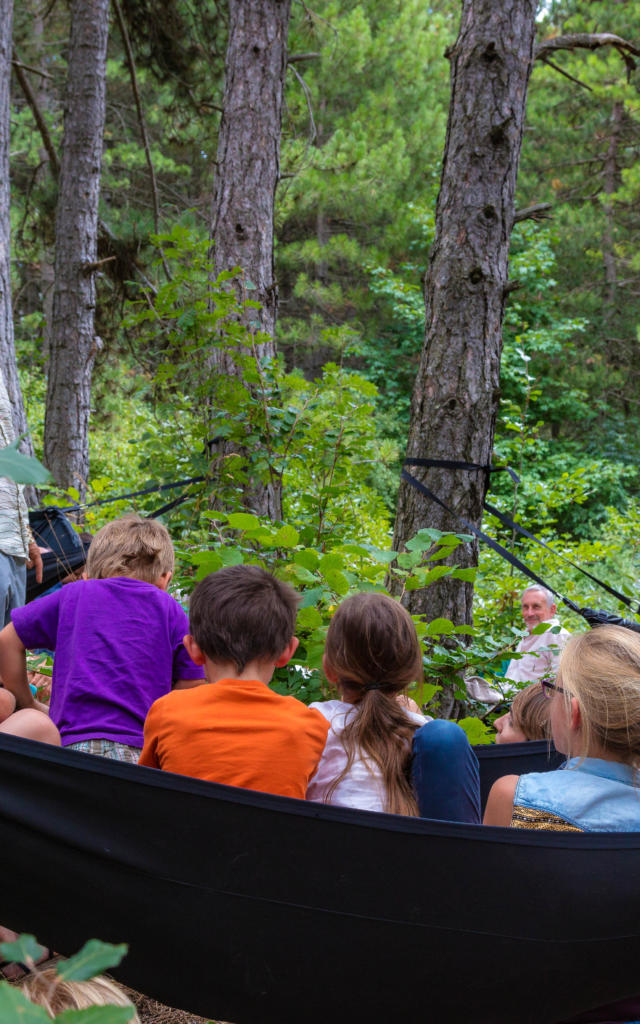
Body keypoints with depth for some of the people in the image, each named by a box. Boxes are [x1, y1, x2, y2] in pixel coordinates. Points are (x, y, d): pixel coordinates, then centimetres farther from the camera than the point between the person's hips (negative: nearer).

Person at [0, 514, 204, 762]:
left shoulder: (73, 595, 17)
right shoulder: (169, 610, 13)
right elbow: (193, 687, 8)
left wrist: (28, 706, 33)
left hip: (72, 743, 1)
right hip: (144, 749, -1)